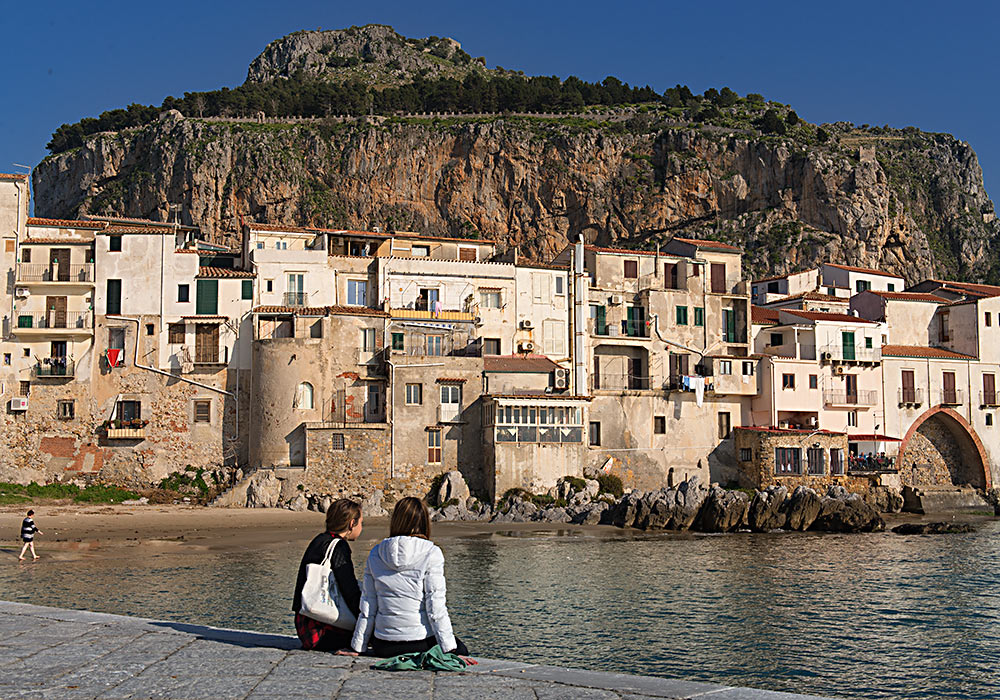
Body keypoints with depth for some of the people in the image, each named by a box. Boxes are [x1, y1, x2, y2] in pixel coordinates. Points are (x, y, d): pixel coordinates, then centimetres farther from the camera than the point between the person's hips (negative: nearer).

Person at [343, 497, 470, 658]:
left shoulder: (376, 553, 3)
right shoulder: (431, 554, -9)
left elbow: (367, 607, 4)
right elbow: (436, 608, -13)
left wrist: (356, 647, 13)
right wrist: (451, 651, -9)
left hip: (383, 646, 5)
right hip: (420, 643, -5)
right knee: (462, 650, 24)